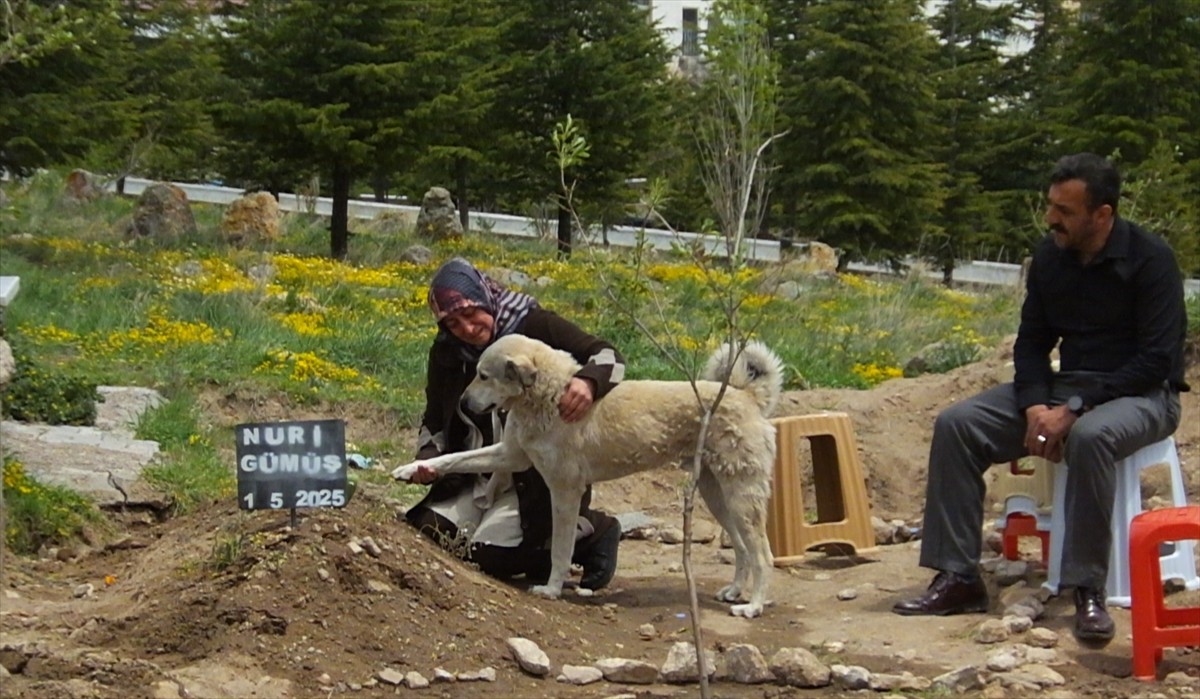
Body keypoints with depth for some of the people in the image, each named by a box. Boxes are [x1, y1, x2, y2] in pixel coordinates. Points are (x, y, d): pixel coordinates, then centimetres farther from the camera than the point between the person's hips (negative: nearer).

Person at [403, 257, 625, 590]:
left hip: (538, 475, -7)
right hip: (476, 476, 7)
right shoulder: (446, 351, 3)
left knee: (489, 556, -21)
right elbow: (435, 421, 15)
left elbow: (609, 356, -18)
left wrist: (588, 381, -41)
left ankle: (591, 531, 2)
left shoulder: (533, 325, -12)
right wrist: (427, 459, -6)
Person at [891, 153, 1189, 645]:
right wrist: (1035, 405, -13)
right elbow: (1031, 341, 8)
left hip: (1141, 395, -6)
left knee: (1089, 436, -41)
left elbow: (1157, 360, -19)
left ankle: (1088, 591, -30)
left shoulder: (1150, 260, -15)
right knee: (956, 425, -12)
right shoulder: (1050, 256, 3)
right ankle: (958, 578, -12)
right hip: (1066, 387, 6)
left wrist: (1075, 411, -25)